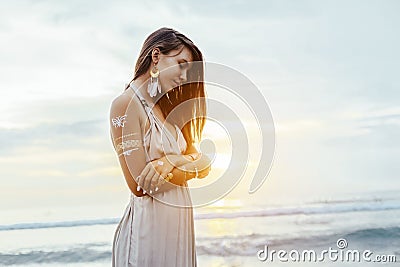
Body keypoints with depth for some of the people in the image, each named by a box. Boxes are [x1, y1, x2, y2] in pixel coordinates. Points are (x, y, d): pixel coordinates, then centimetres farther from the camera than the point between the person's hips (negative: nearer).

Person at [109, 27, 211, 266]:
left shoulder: (165, 110, 12)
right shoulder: (125, 104, -12)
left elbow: (205, 166, 6)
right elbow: (140, 184, -18)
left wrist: (172, 162, -15)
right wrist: (190, 165, -6)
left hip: (179, 224, 8)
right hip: (149, 226, -7)